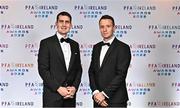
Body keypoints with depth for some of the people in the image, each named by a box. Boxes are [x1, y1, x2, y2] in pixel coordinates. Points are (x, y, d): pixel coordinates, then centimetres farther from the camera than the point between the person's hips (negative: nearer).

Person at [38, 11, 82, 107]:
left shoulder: (75, 45, 13)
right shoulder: (46, 43, -2)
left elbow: (78, 69, 13)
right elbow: (43, 70, -9)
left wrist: (74, 87, -2)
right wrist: (58, 88, -14)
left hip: (70, 96, 4)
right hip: (52, 96, -4)